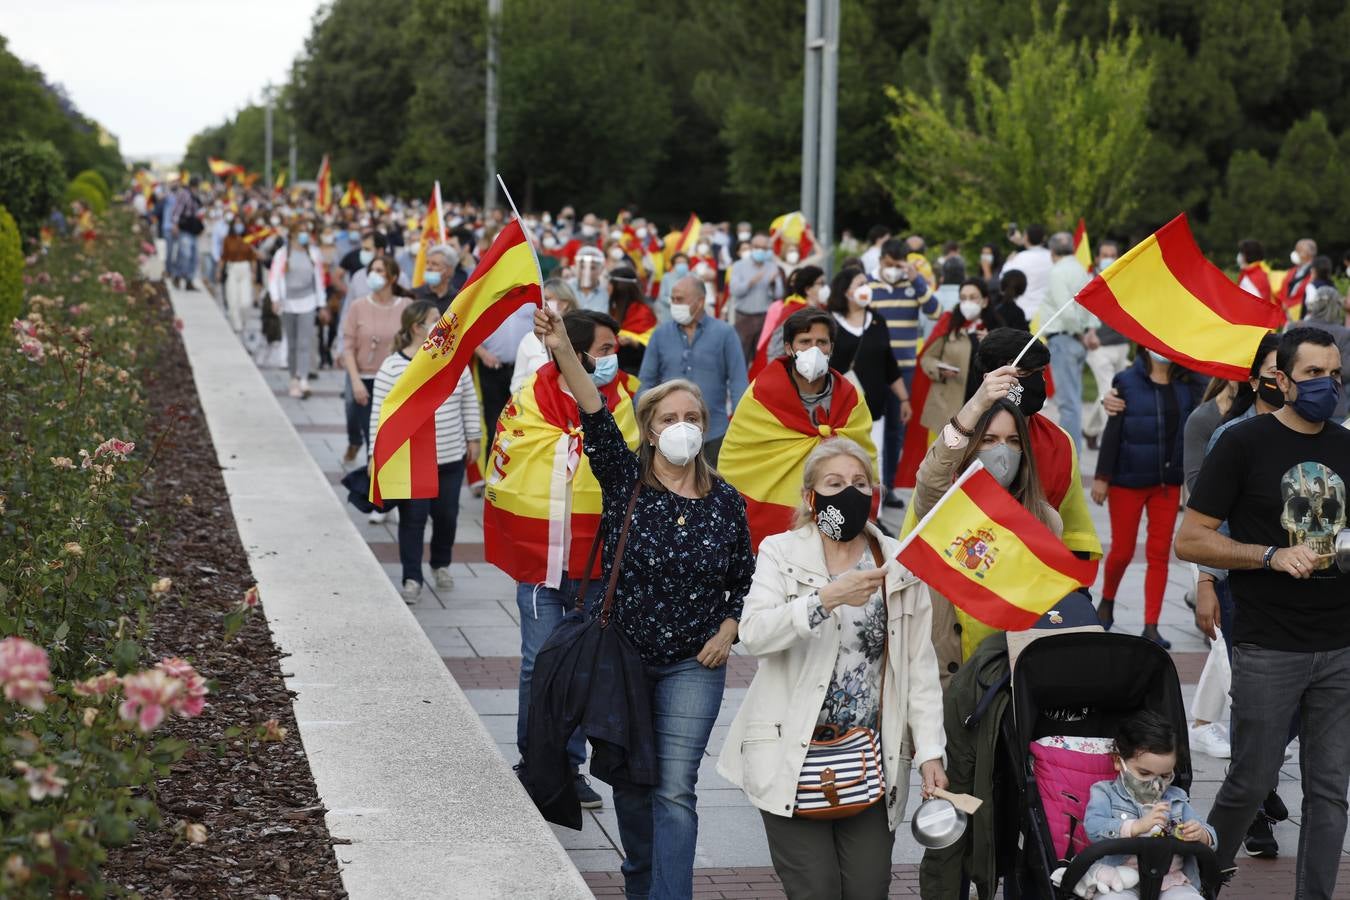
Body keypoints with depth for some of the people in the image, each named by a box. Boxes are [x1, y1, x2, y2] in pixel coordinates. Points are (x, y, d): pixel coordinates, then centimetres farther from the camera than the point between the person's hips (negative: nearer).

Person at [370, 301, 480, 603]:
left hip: (451, 457, 4)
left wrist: (473, 438, 12)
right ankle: (412, 579, 9)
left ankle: (441, 565, 35)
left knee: (446, 515, 13)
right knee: (412, 518, 0)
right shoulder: (392, 367, -10)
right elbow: (380, 414, -8)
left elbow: (469, 402, 12)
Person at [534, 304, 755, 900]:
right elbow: (597, 419, -23)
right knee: (630, 780, 13)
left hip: (693, 665, -1)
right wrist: (563, 352, -39)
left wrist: (726, 632, -5)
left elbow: (744, 581, 12)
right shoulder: (625, 481, -6)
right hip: (624, 656, 1)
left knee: (675, 790, -8)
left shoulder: (726, 502, -1)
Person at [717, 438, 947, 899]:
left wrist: (930, 752, -2)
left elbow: (920, 666, 6)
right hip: (794, 756, -2)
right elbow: (754, 632, -17)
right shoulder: (781, 553, 0)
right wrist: (827, 598, -30)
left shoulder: (901, 565, 7)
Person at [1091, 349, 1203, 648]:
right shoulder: (1127, 382, -5)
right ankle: (1107, 601, 34)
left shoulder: (1188, 385, 2)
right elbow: (1113, 431, -5)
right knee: (1123, 550, 7)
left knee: (1159, 553, 3)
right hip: (1128, 479, -2)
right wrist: (1102, 476, -6)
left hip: (1168, 481, 2)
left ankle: (1151, 625, 8)